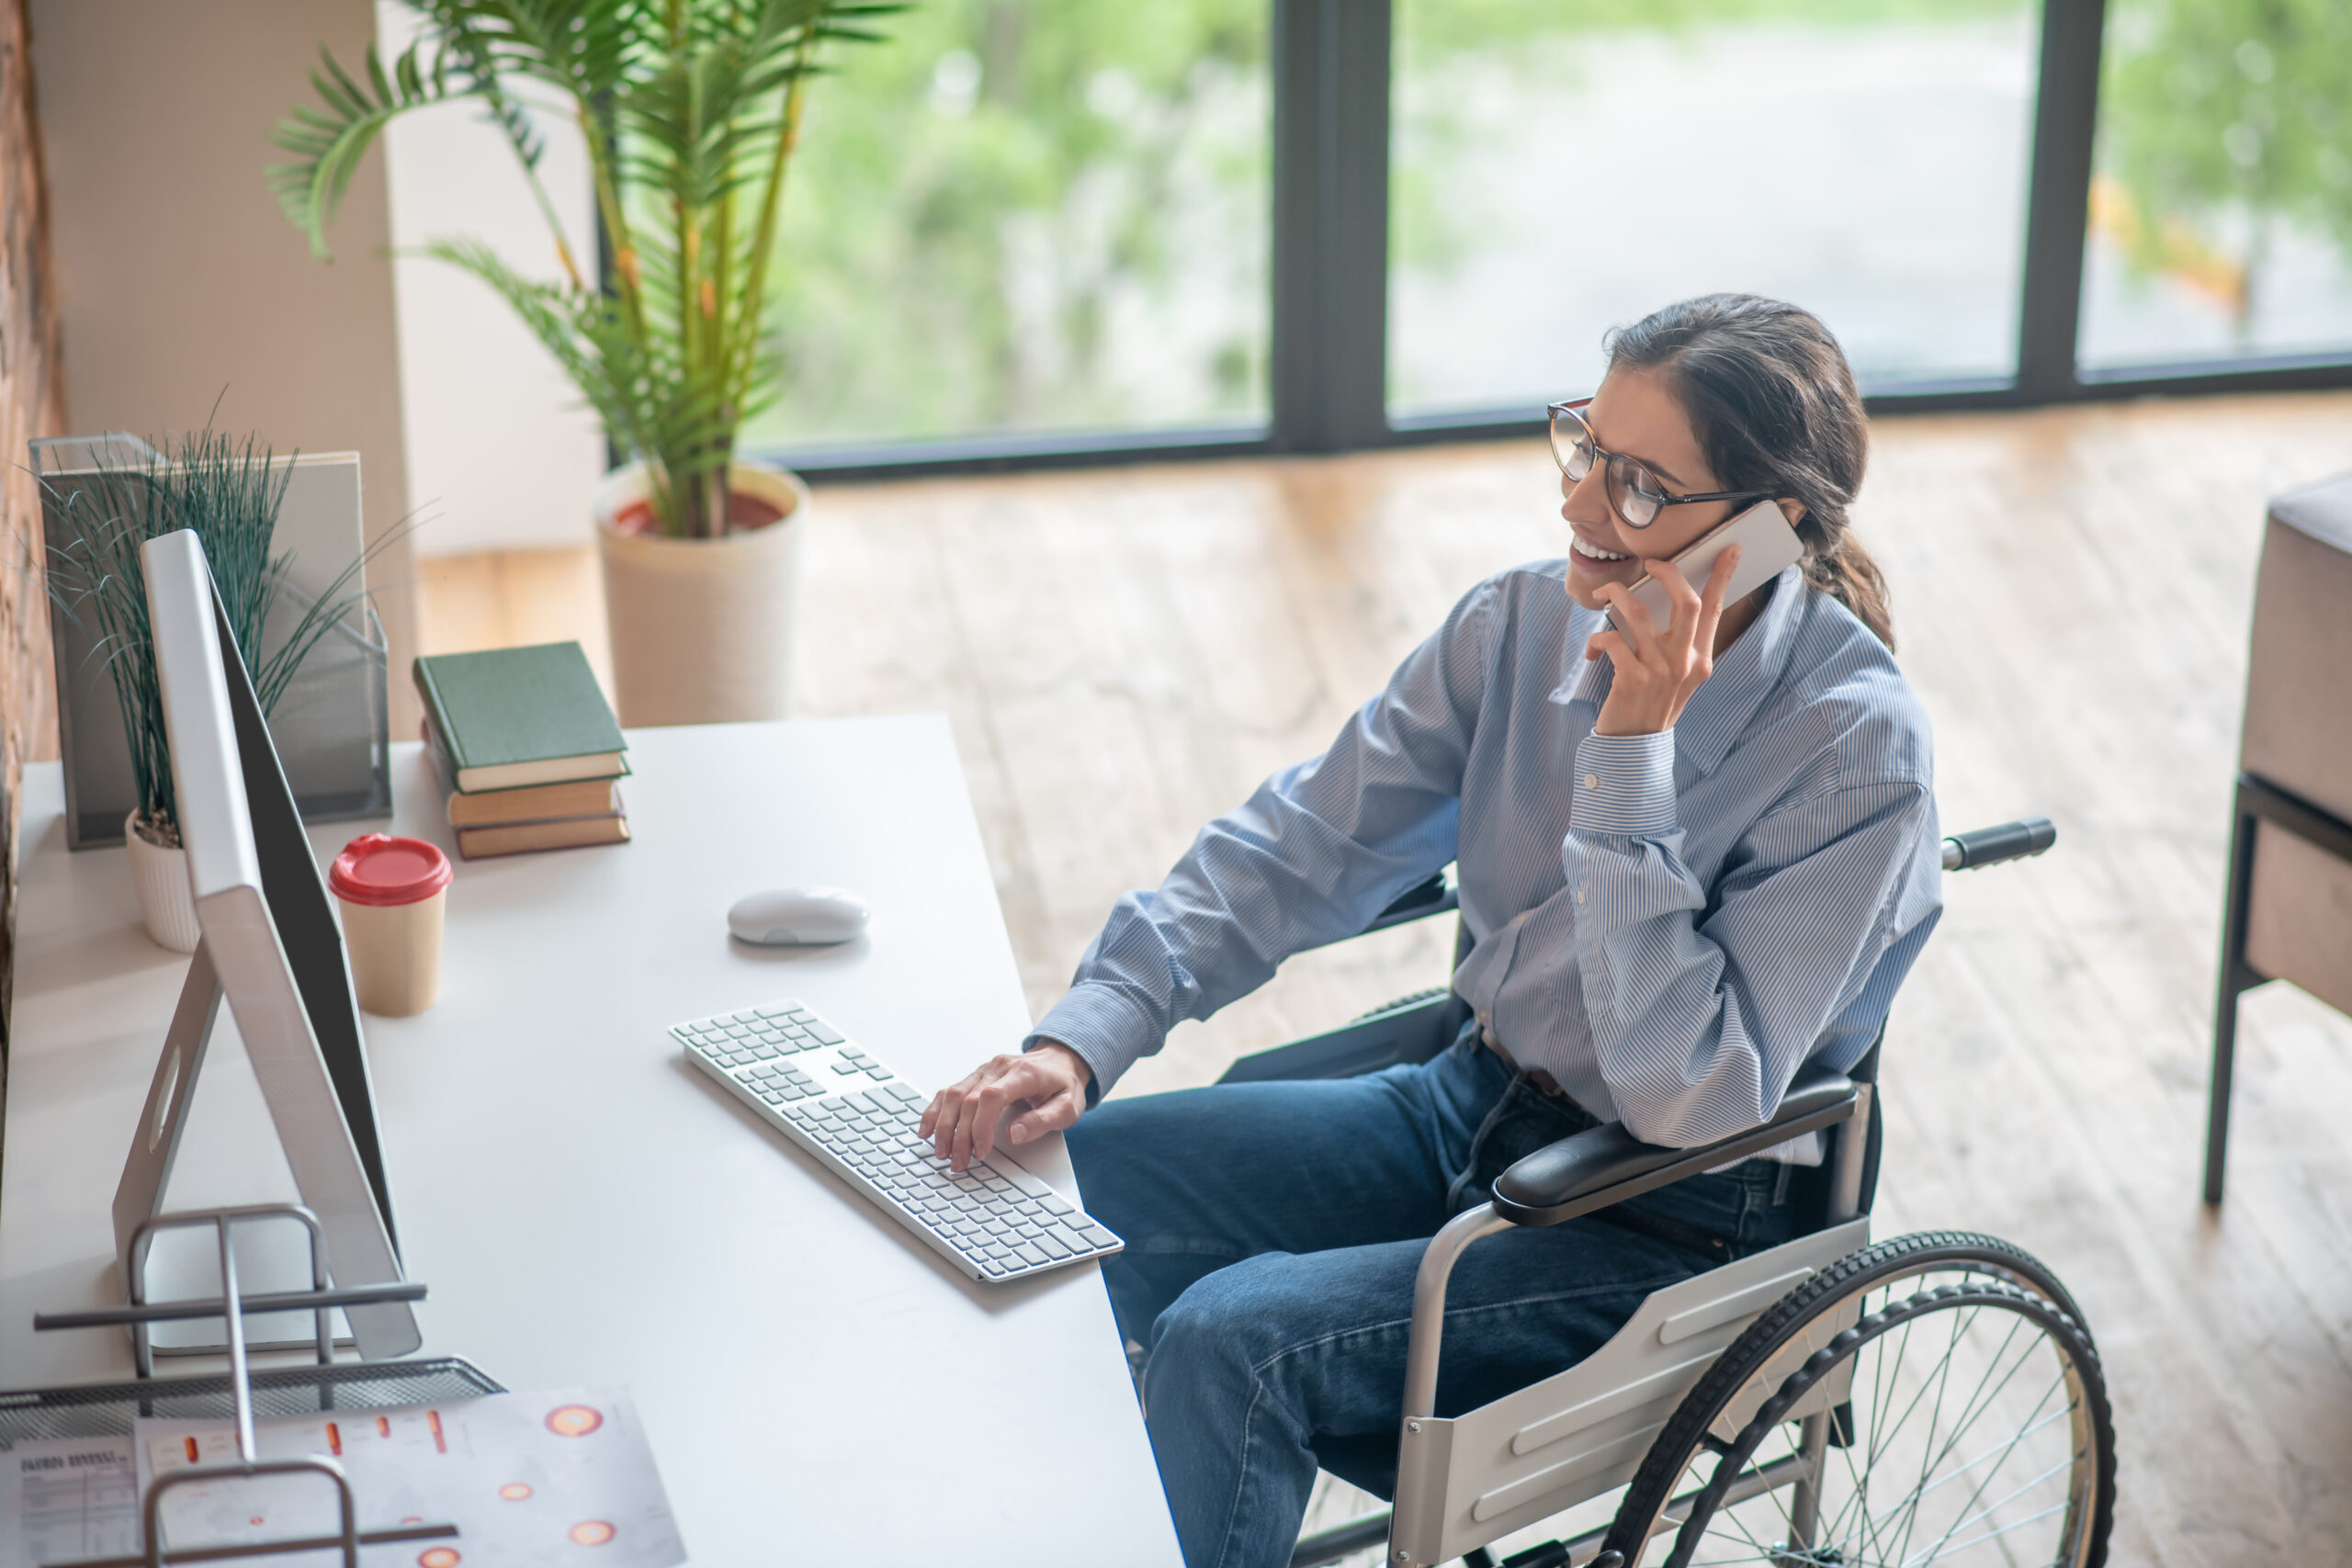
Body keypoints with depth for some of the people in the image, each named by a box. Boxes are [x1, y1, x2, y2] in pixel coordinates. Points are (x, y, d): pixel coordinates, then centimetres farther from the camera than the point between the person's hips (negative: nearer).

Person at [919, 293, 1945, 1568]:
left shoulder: (1858, 752, -23)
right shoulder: (1526, 624, -5)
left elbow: (1689, 1100, -26)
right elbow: (1298, 846, 0)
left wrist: (1632, 754, -30)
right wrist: (1085, 1035, -14)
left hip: (1670, 1226, -6)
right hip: (1472, 1107, 7)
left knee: (1229, 1342, -25)